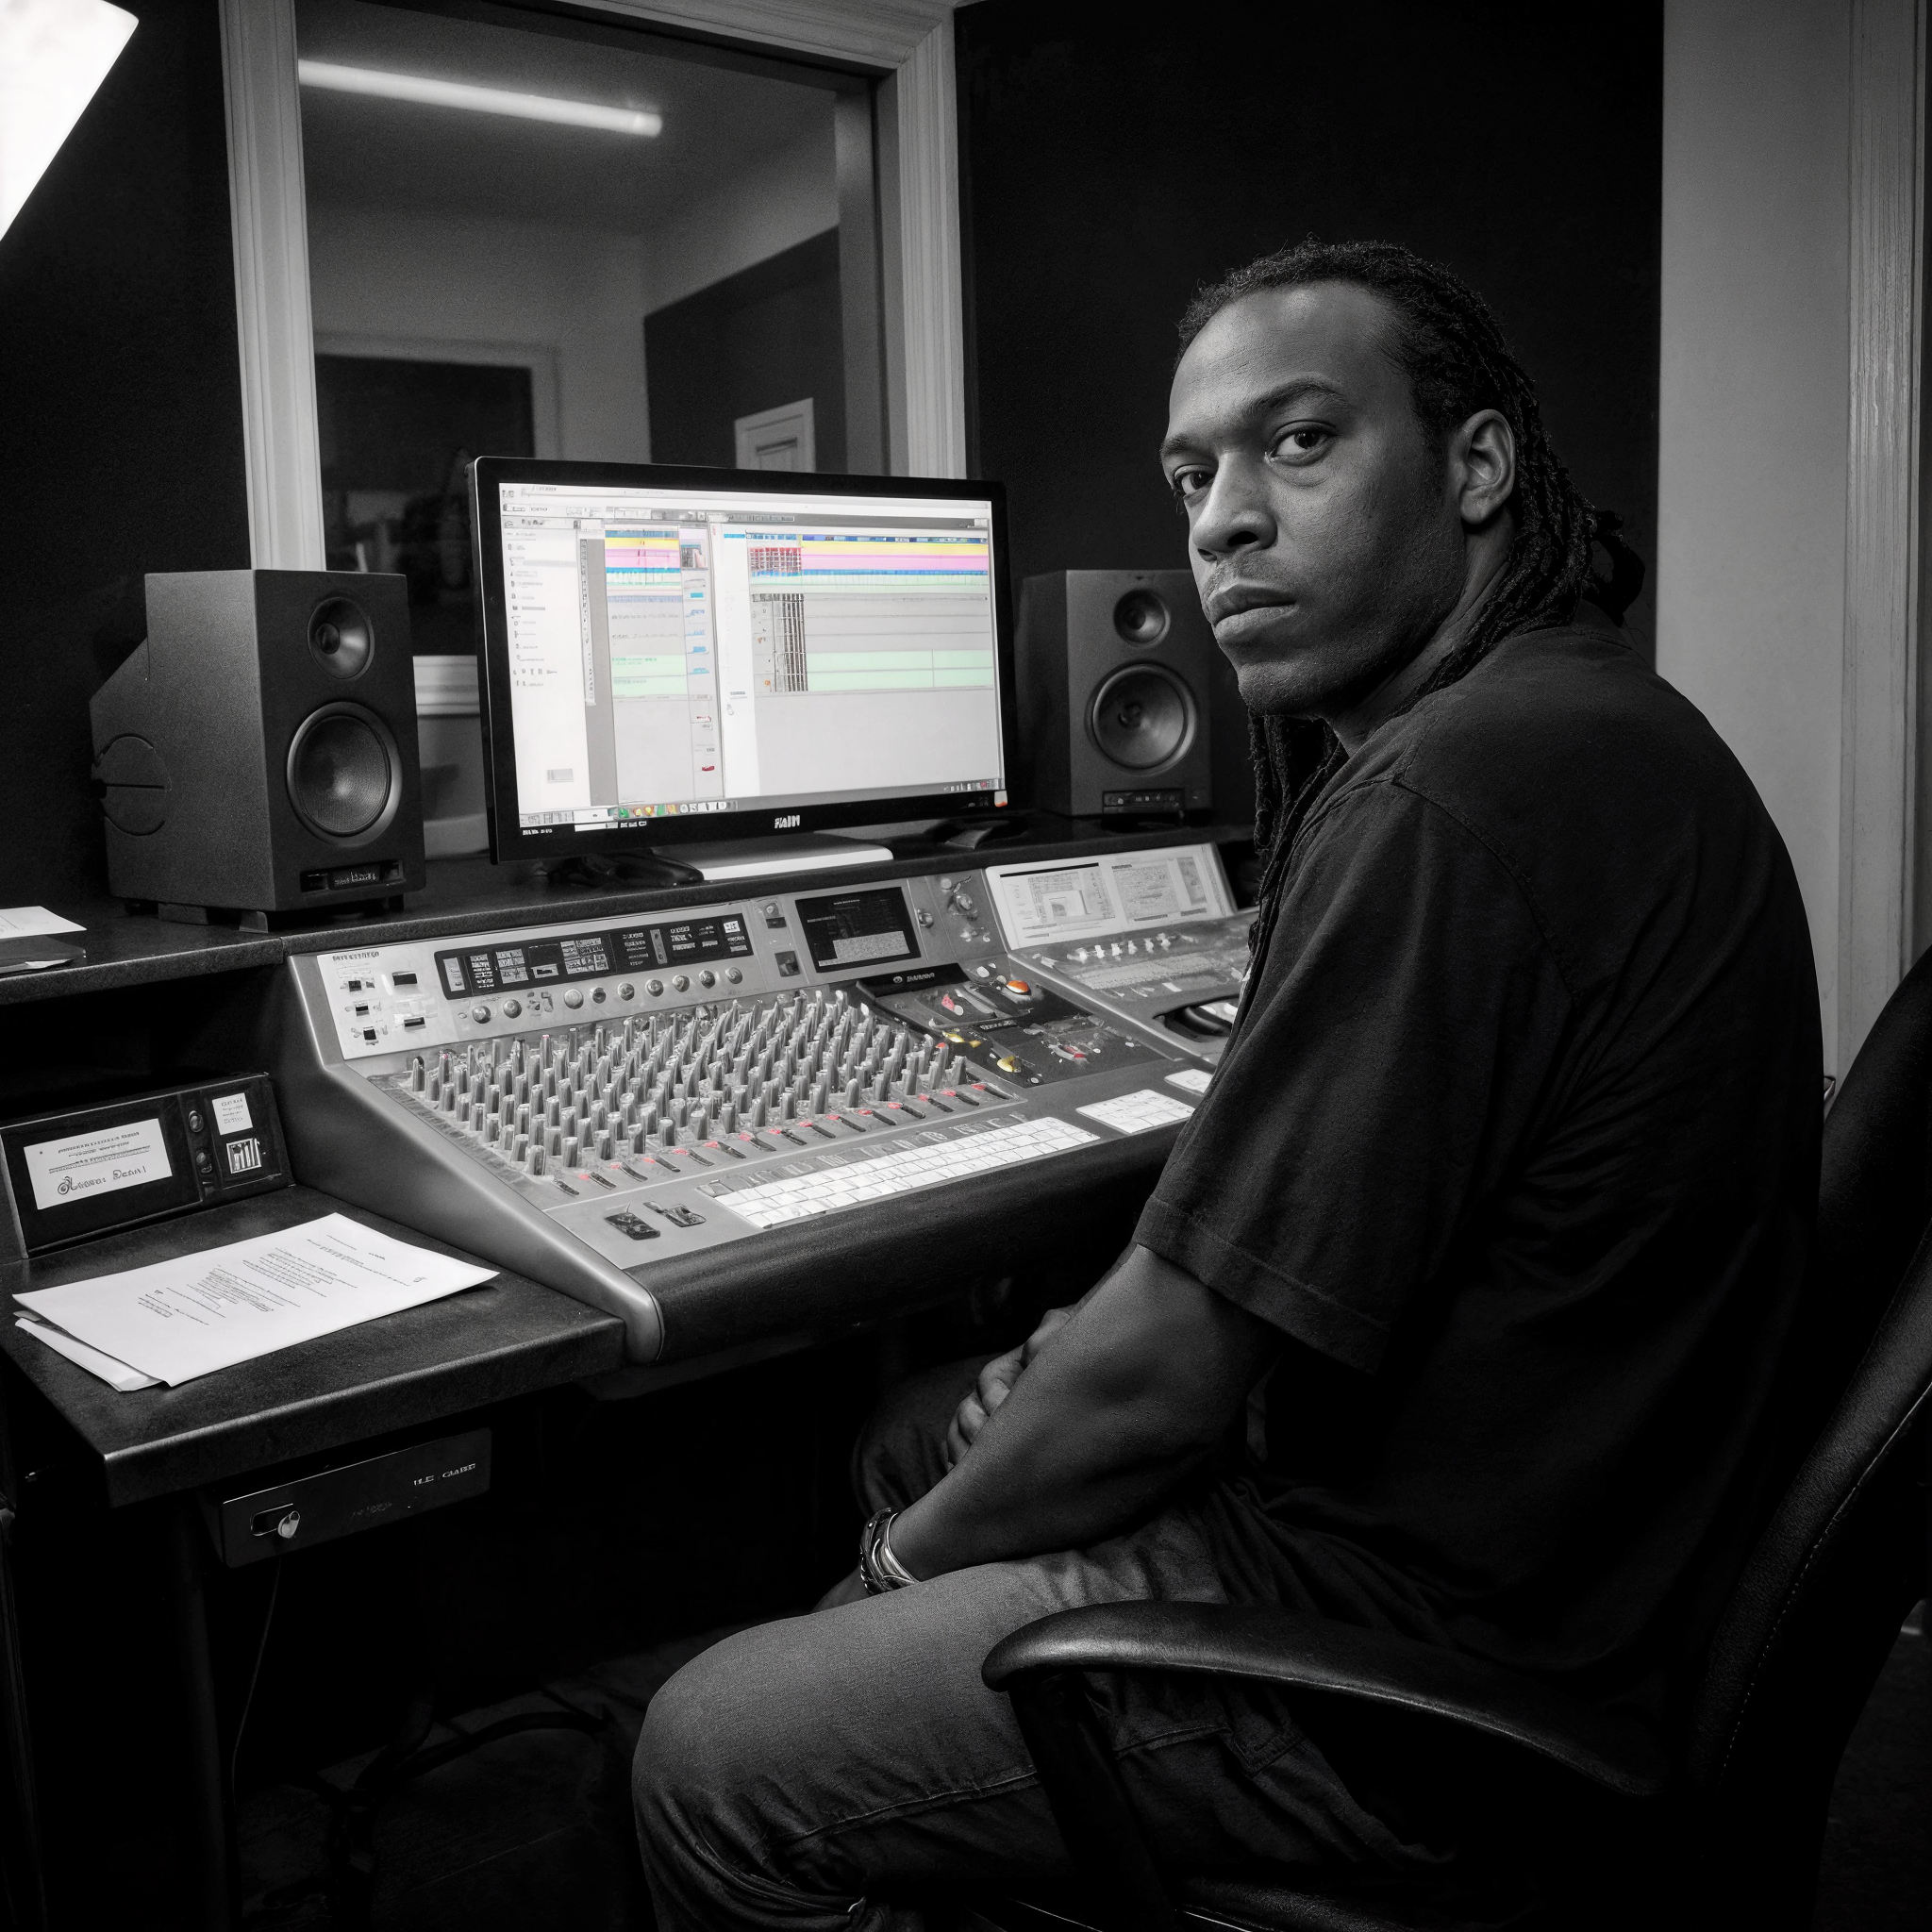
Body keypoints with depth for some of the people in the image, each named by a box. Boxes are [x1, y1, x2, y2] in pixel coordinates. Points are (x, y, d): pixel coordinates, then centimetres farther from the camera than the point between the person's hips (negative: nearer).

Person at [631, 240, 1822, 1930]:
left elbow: (1167, 1376, -23)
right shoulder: (1584, 719, 7)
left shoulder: (1449, 799, -28)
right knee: (916, 1438, 23)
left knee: (710, 1758, -4)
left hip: (1433, 1660, -10)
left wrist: (923, 1542, -4)